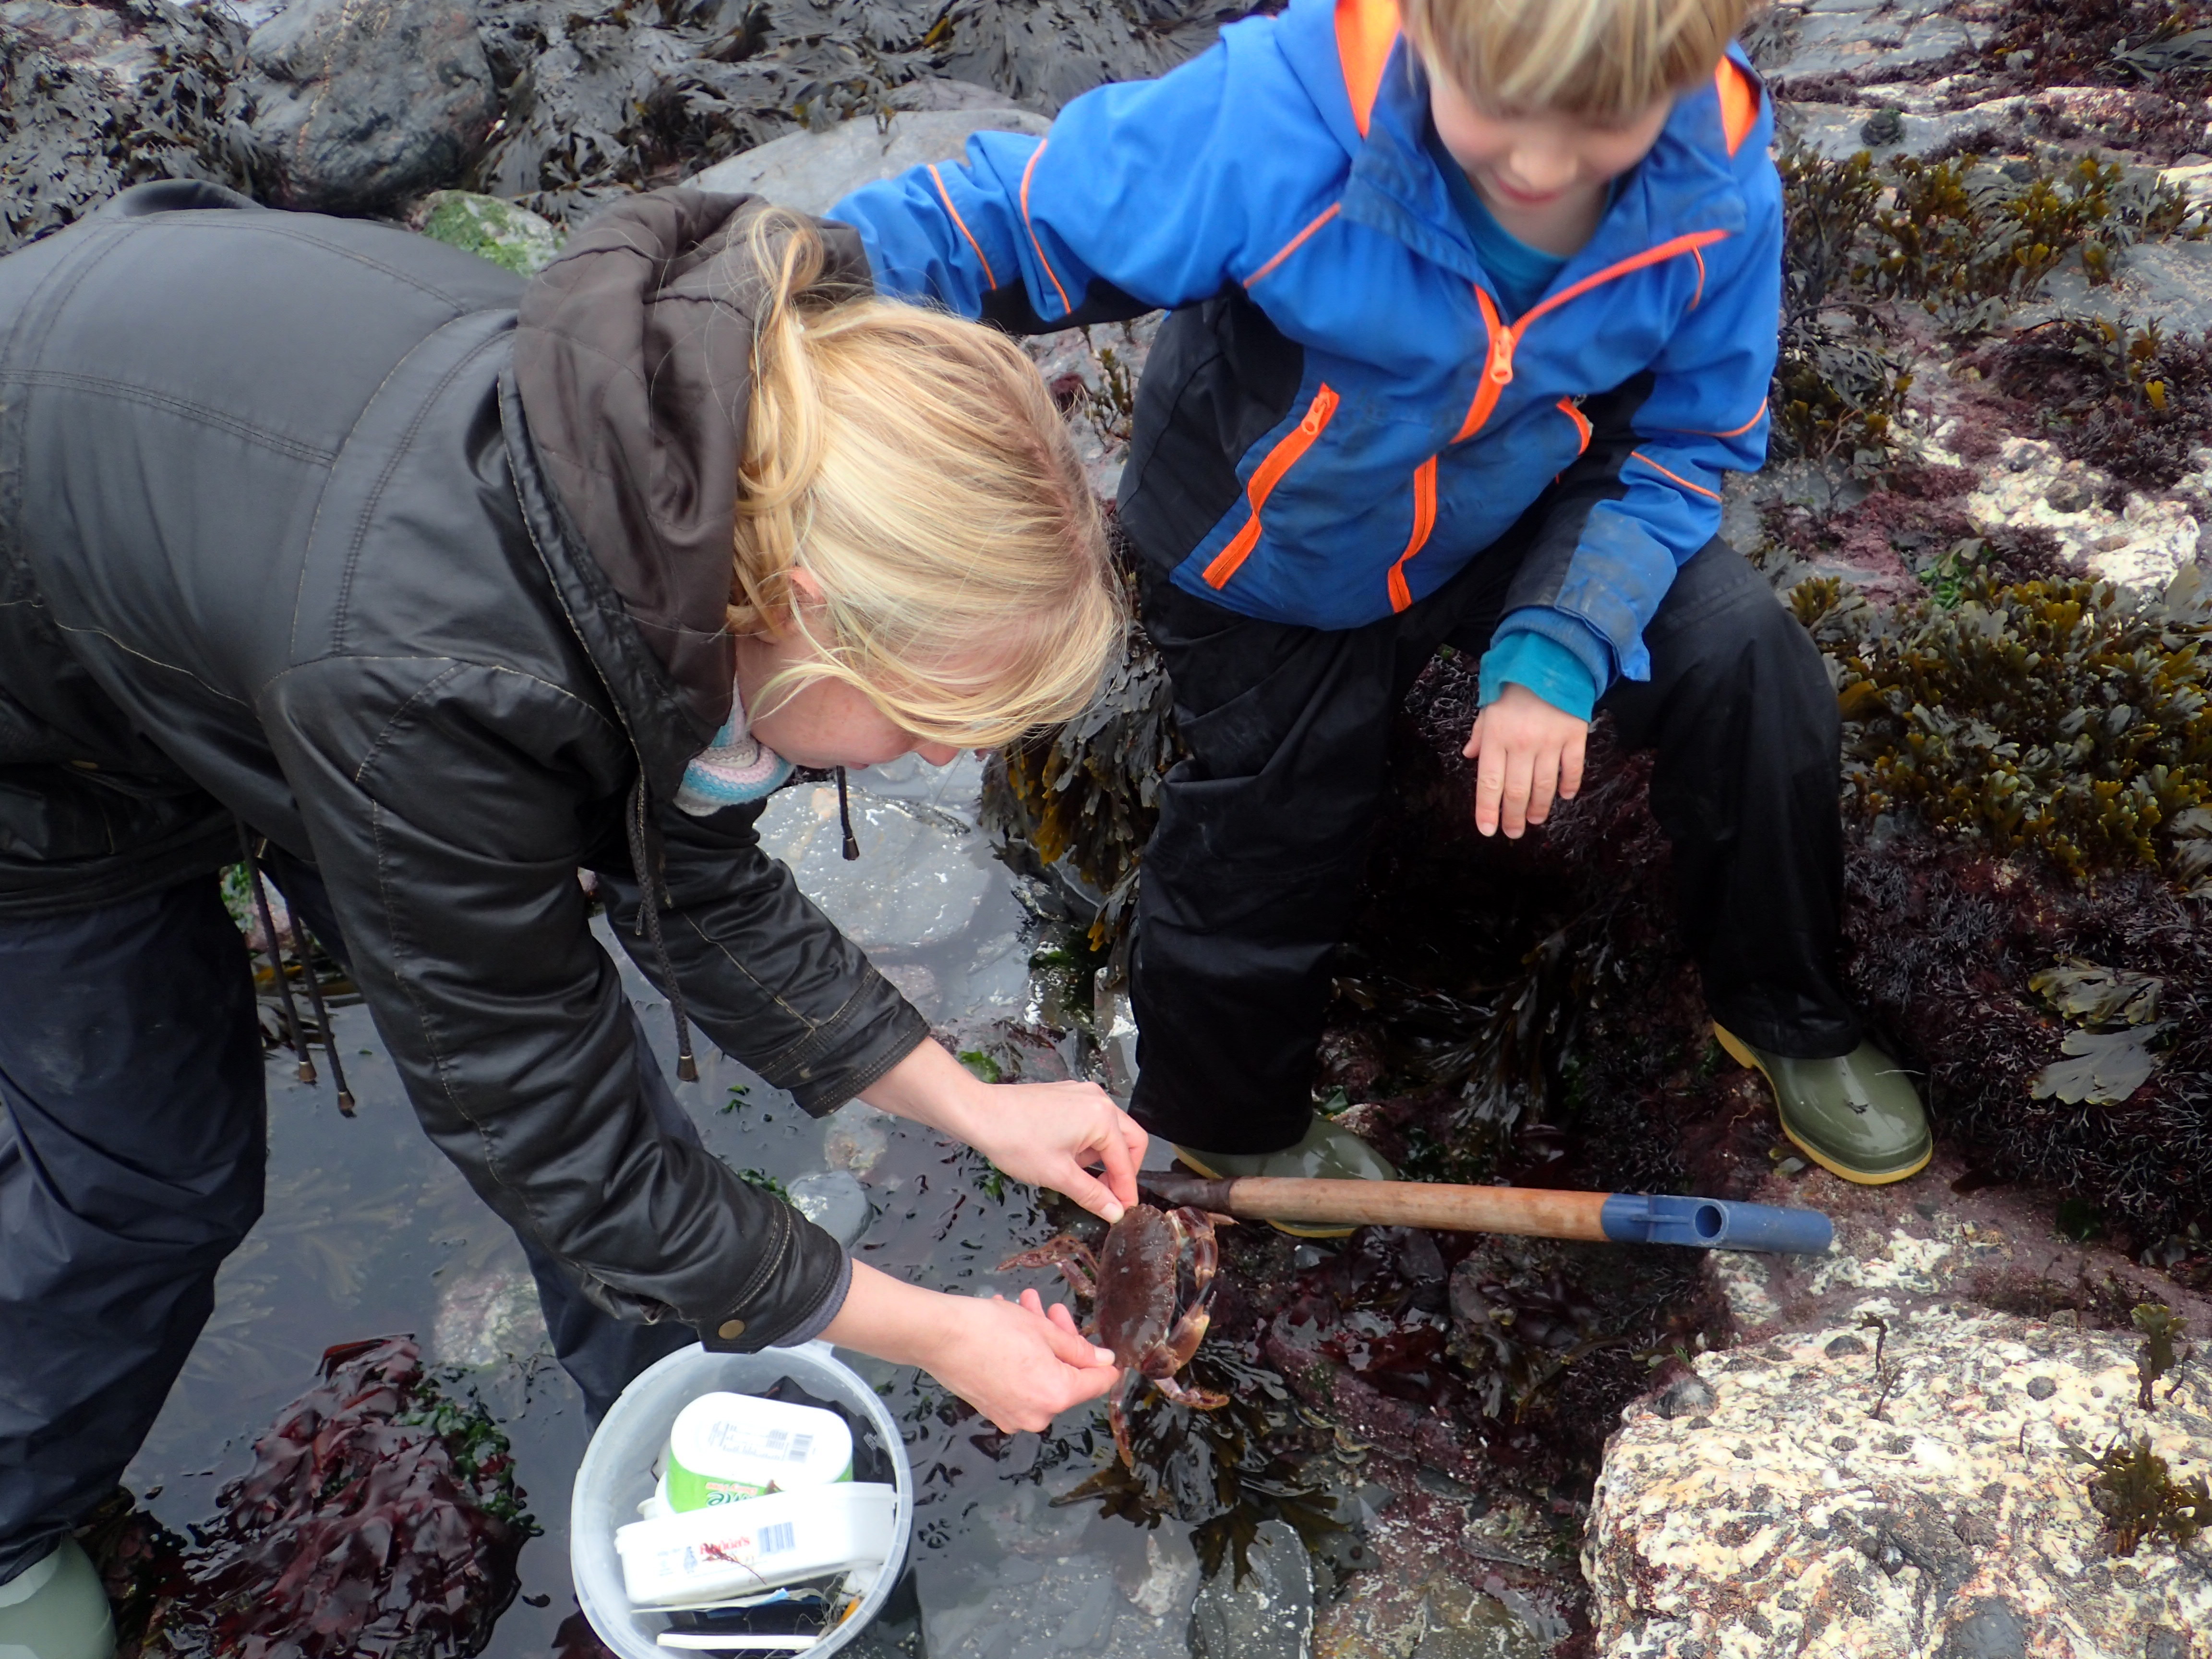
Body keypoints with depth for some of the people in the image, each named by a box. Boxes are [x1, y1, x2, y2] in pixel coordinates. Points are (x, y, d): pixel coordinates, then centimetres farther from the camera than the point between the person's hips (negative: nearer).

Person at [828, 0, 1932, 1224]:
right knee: (1257, 863, 9)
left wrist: (1563, 649, -25)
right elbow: (1001, 224, -31)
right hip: (1276, 566, -2)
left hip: (1533, 527, 3)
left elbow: (1685, 442, -11)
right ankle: (1232, 1122, 46)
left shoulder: (1719, 189, -25)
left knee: (1745, 659, -14)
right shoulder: (1273, 114, -38)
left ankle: (1784, 1017, 16)